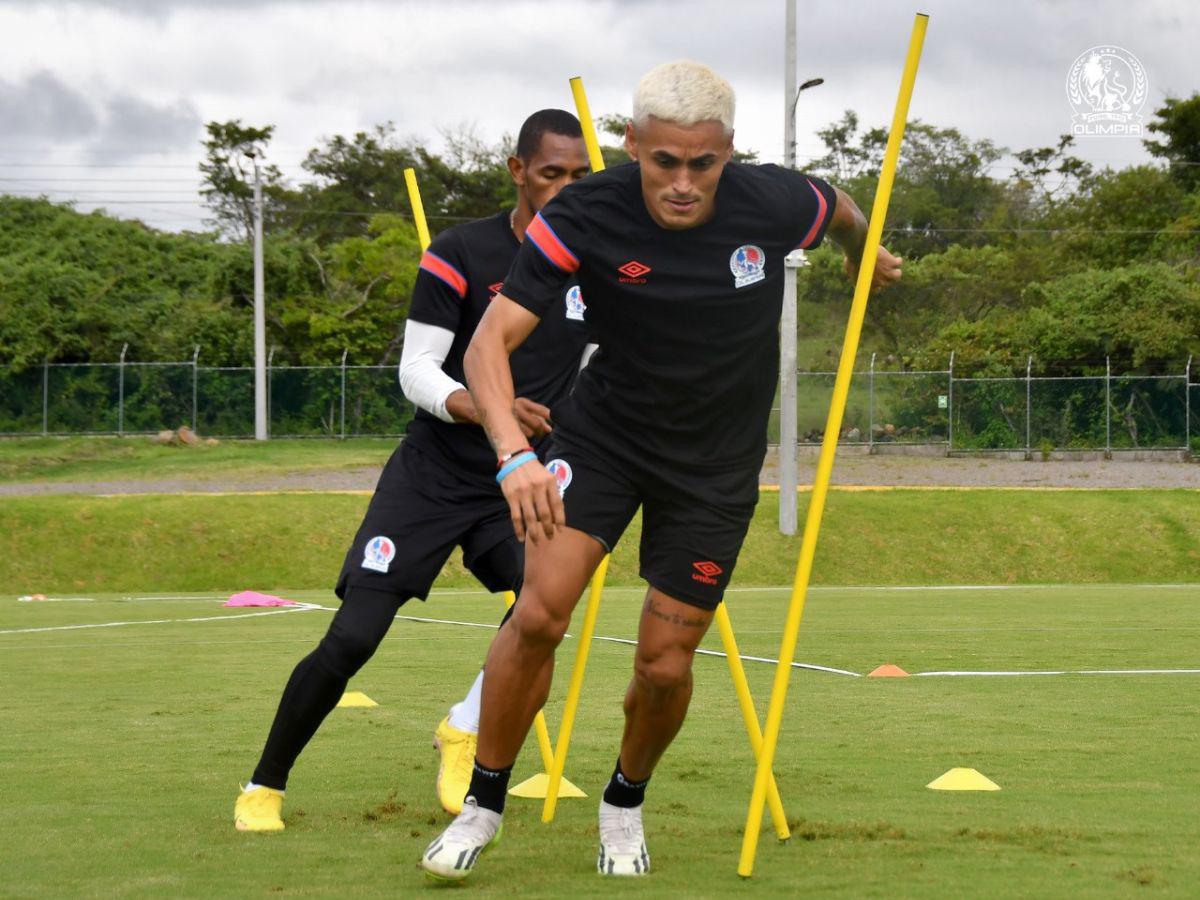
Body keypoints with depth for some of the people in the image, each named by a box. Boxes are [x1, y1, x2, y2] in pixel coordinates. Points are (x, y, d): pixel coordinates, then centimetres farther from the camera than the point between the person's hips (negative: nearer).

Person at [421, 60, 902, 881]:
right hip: (605, 433, -1)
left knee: (665, 665, 2)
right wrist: (514, 454, -43)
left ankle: (626, 804, 32)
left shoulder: (774, 204, -20)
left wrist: (865, 259, 29)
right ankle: (483, 805, 2)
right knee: (540, 612, -18)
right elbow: (491, 340, -26)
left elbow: (842, 212, 6)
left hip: (718, 465, 1)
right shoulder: (583, 217, -23)